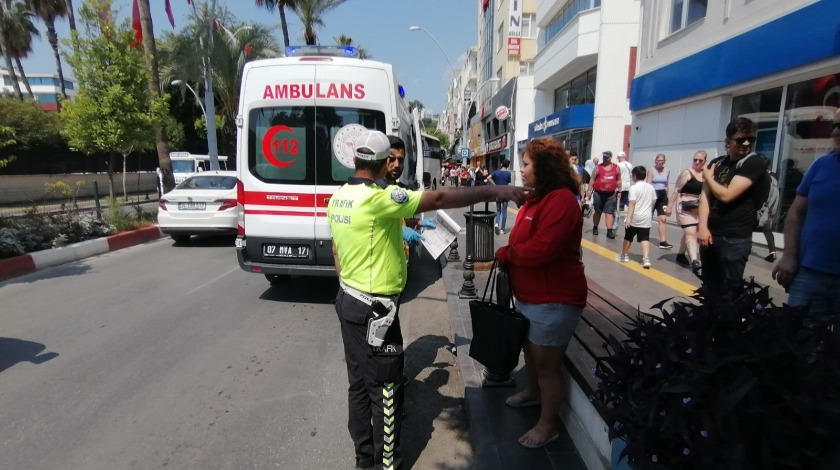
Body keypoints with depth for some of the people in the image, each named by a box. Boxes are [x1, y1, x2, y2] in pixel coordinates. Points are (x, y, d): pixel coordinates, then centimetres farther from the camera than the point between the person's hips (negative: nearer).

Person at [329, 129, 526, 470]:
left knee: (359, 383, 19)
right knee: (384, 389, 6)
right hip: (375, 309, -9)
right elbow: (438, 199, -23)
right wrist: (495, 191, -17)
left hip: (349, 300, 9)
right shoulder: (377, 198, -22)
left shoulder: (339, 198, 5)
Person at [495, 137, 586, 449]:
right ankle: (533, 392, 51)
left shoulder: (561, 200, -23)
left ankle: (548, 424, 24)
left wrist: (505, 253, -14)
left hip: (554, 299, -10)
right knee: (531, 350, 27)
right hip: (530, 294, 10)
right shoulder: (537, 198, 12)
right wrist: (508, 256, -6)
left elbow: (540, 249, -30)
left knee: (547, 363, 5)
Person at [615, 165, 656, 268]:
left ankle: (624, 255, 27)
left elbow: (632, 203, -20)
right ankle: (646, 259, -15)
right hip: (647, 218, 5)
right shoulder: (651, 187, 8)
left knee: (628, 237, 13)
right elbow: (653, 202, 16)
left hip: (635, 218, -4)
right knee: (645, 238, 0)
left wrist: (628, 218, -22)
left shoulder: (634, 188, -13)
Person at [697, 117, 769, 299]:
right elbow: (705, 195, 3)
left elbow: (726, 195, -17)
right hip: (710, 235, 6)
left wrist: (708, 177, 1)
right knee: (709, 287, 15)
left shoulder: (755, 164, -7)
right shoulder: (716, 163, 11)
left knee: (729, 292, 0)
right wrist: (703, 227, -9)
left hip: (735, 239, -5)